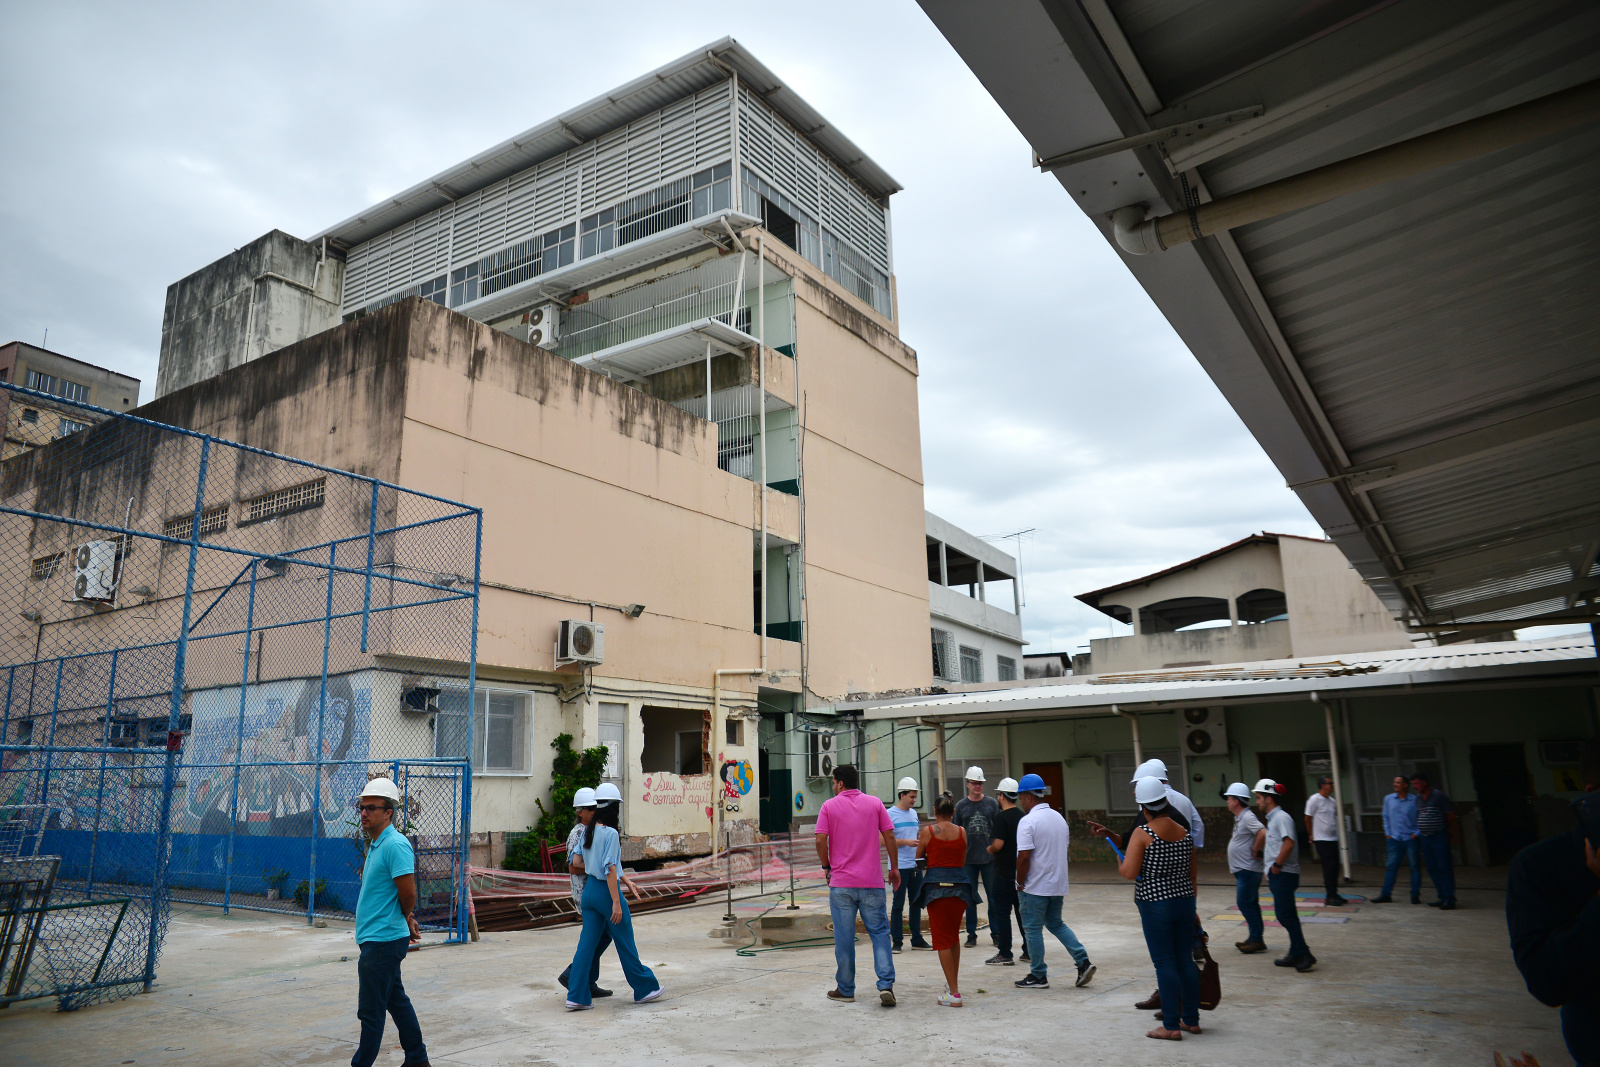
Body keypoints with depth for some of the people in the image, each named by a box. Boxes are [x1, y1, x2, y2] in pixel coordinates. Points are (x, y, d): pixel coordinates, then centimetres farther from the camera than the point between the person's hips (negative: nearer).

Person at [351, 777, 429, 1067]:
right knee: (397, 1001, 17)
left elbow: (409, 895, -20)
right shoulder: (375, 844, 13)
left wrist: (406, 919, -2)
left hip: (383, 941, -10)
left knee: (370, 1011, -2)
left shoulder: (395, 845, -18)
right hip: (376, 938, 10)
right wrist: (408, 922, 11)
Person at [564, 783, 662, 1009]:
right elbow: (609, 870, -21)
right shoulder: (610, 834, -18)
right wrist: (616, 903, -19)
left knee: (587, 944, 9)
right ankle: (644, 989, 20)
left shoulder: (587, 831, 7)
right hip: (606, 891, -7)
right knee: (625, 944, 6)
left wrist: (626, 880, 24)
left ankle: (576, 997, 7)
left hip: (589, 890, 7)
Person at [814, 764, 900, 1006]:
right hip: (872, 881, 1)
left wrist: (827, 867, 6)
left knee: (844, 937, 7)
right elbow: (889, 837, 1)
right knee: (880, 932, 6)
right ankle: (886, 984, -5)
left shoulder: (829, 806, 0)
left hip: (841, 882, -1)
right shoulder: (875, 803, 5)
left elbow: (820, 840, -8)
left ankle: (845, 989, 14)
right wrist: (894, 868, 10)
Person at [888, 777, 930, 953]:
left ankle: (917, 939, 20)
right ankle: (897, 941, 5)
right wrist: (906, 842, -21)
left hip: (915, 865, 7)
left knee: (916, 902, 11)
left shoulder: (913, 813, 14)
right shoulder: (890, 814, -8)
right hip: (899, 866, -7)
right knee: (898, 904, -2)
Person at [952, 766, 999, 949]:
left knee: (993, 896, 2)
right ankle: (971, 934, 15)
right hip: (968, 858, 1)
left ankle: (996, 932, 13)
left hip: (989, 858, -1)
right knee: (970, 898, 6)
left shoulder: (991, 803, 3)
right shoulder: (961, 805, 4)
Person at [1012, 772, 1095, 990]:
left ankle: (1038, 976, 12)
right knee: (1056, 924, 21)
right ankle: (1083, 962, 10)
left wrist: (1020, 883, -10)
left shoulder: (1028, 821, -18)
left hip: (1035, 887, -8)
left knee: (1033, 929, 5)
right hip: (1058, 884, 8)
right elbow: (1065, 845, 16)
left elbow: (1024, 856, -23)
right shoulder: (1059, 817, 8)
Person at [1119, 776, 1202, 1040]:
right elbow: (1192, 874, 11)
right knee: (1186, 960, 15)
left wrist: (1119, 865, 3)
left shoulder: (1142, 834, -14)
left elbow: (1130, 872, -19)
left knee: (1165, 963, 1)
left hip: (1155, 906, -5)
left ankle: (1171, 1026, 6)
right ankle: (1191, 1019, 25)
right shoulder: (1185, 833, 3)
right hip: (1184, 900, 6)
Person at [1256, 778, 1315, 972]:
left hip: (1284, 874, -10)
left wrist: (1277, 865, -20)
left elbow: (1289, 843, -26)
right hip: (1277, 875, 10)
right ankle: (1297, 955, 18)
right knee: (1287, 915, 12)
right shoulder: (1272, 818, 17)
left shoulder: (1281, 817, -14)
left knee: (1284, 915, -10)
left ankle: (1304, 954, -6)